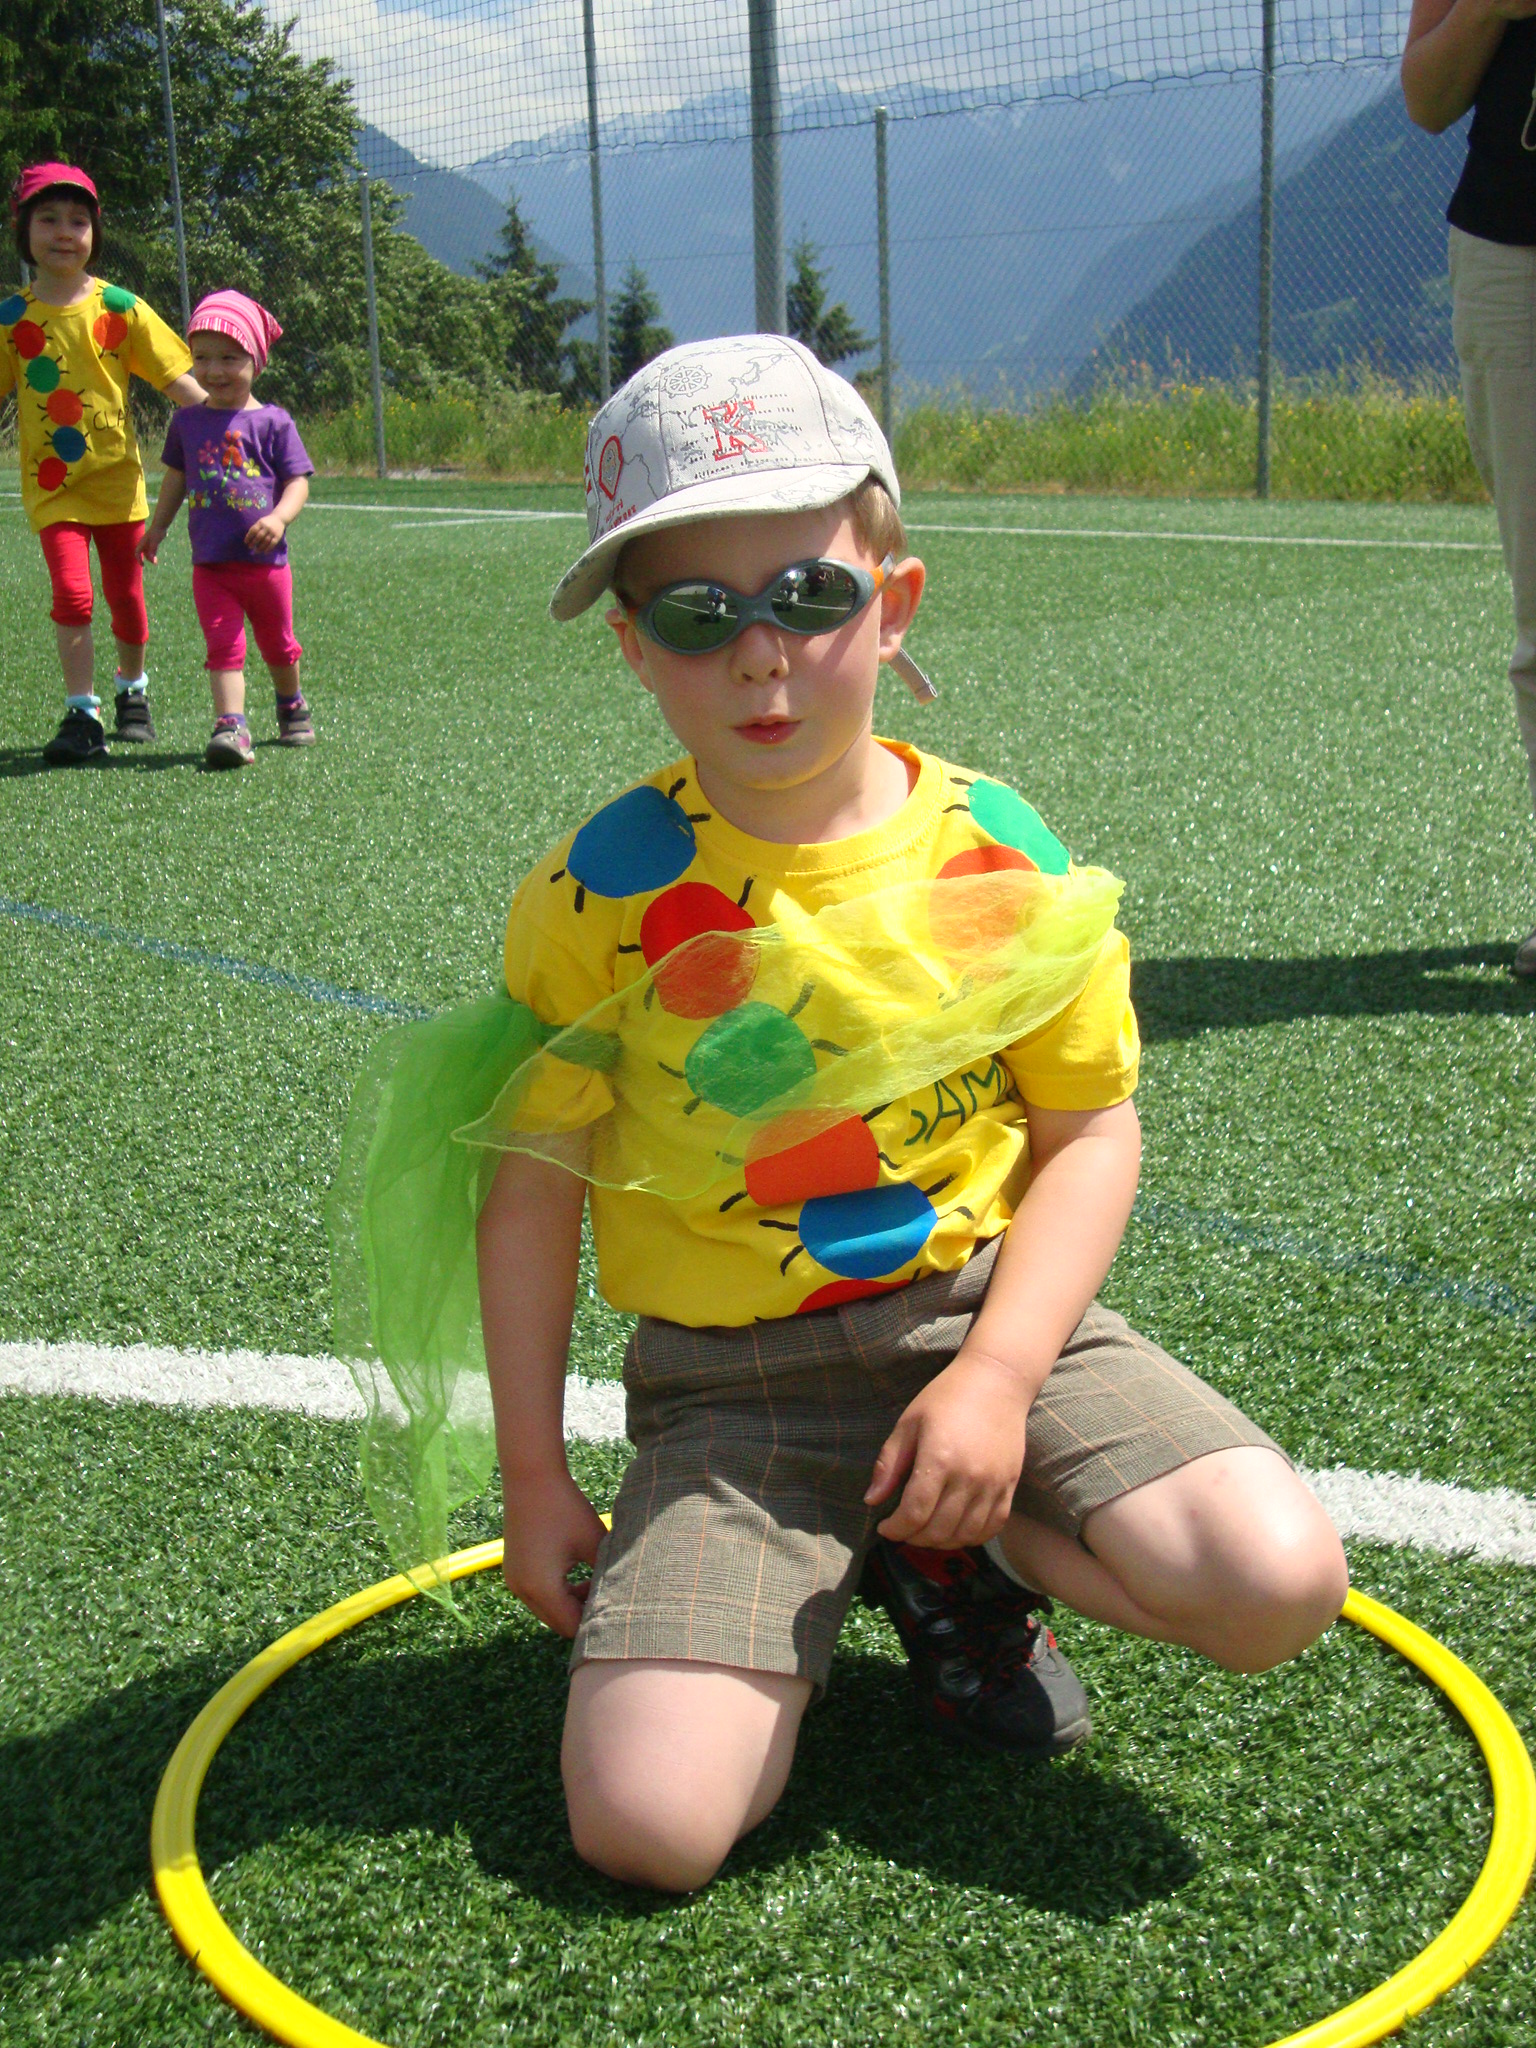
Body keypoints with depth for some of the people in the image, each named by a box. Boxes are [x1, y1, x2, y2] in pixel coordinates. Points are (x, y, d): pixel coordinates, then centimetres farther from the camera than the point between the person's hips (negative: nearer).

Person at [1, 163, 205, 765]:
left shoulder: (120, 307, -1)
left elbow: (178, 380, -3)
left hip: (118, 478, 1)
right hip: (52, 484, -1)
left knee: (126, 595, 11)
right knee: (72, 594, -12)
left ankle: (132, 692, 35)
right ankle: (82, 716, -4)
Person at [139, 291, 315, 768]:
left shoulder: (271, 422, -3)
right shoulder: (188, 421, 7)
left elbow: (298, 481, -7)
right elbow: (175, 477, 19)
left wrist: (279, 517, -25)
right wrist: (156, 527, 20)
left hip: (265, 560, -1)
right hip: (210, 564, 1)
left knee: (277, 644, 16)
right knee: (223, 645, -10)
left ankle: (292, 706, 40)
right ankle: (230, 726, -17)